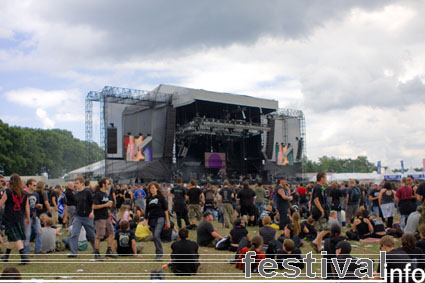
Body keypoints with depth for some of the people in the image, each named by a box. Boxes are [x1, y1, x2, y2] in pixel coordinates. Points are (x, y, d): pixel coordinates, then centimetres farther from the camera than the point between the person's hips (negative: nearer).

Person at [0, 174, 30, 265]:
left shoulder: (8, 192, -10)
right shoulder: (24, 193, 1)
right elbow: (27, 207, 6)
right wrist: (28, 218, 16)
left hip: (9, 219, -4)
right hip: (20, 219, 4)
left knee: (16, 238, -4)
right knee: (12, 238, 18)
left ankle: (24, 256, -14)